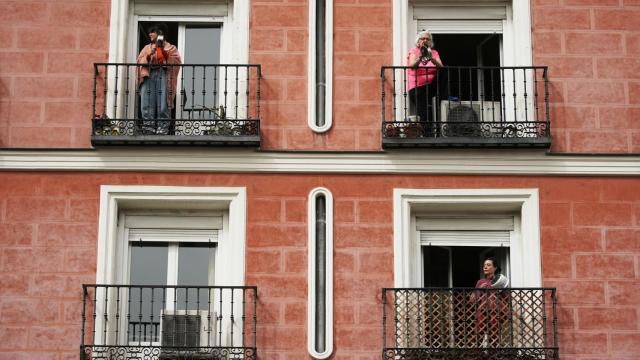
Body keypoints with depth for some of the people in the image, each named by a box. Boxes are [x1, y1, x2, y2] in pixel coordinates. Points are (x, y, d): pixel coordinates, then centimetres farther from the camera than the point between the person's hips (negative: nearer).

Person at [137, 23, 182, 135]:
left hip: (163, 76, -3)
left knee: (163, 105, -13)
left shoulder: (170, 48, 17)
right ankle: (148, 131, -12)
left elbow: (177, 61, 0)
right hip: (148, 76, 3)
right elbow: (140, 61, 12)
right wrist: (149, 55, -5)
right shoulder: (147, 48, 26)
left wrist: (164, 52, -9)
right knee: (147, 105, -10)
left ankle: (162, 132, -16)